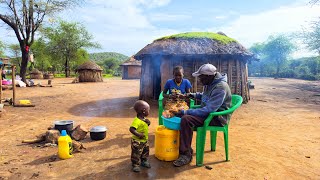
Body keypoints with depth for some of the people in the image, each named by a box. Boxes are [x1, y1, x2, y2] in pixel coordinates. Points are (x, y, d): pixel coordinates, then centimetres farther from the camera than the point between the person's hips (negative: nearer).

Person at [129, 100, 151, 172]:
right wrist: (138, 134, -35)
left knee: (145, 151, 23)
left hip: (145, 140, 9)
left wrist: (148, 122, -7)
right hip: (137, 142, -9)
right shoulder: (137, 120, -30)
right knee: (136, 154, 7)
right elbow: (131, 129, -36)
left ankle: (144, 161, 44)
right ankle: (135, 165, 26)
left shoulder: (143, 119, -1)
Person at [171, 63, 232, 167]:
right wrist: (194, 95, 7)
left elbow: (209, 110, -30)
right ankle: (181, 147, 7)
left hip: (217, 117, -10)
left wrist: (185, 112, -30)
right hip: (208, 112, 10)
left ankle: (186, 154, -16)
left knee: (186, 119, -28)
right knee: (181, 115, 1)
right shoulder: (209, 84, 6)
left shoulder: (220, 87, -24)